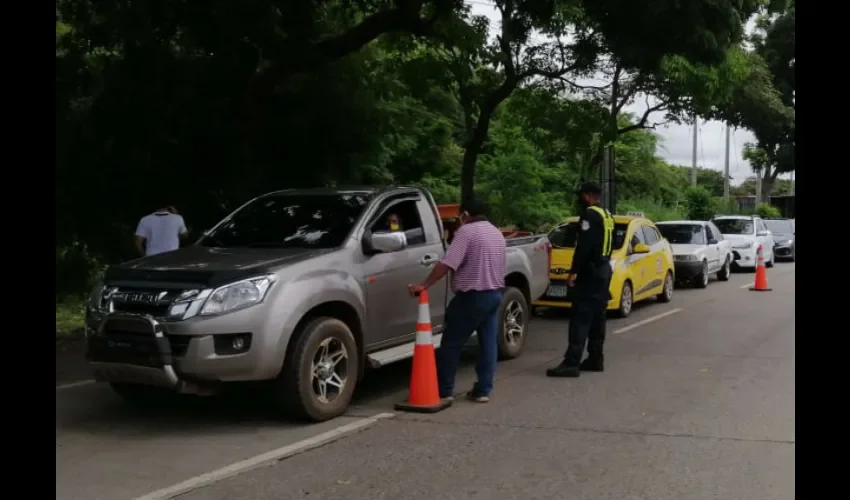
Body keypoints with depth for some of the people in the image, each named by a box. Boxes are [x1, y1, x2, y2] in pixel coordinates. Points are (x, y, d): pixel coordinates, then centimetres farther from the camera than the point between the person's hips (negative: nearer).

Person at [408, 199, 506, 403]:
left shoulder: (466, 231, -13)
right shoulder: (497, 233, 14)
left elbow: (447, 264, -21)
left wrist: (424, 284, -20)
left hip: (473, 296, -8)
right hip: (495, 294, 8)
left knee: (451, 344, 0)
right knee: (489, 343, 8)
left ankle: (444, 391, 4)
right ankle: (483, 390, 11)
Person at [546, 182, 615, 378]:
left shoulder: (590, 214, -14)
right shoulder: (607, 216, 16)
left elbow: (583, 245, -21)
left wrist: (574, 271, -21)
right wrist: (603, 264, 18)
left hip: (590, 271, -10)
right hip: (604, 269, 10)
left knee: (580, 317, -13)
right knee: (597, 317, 12)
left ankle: (571, 363, -17)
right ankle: (595, 359, 16)